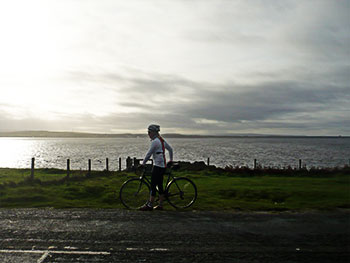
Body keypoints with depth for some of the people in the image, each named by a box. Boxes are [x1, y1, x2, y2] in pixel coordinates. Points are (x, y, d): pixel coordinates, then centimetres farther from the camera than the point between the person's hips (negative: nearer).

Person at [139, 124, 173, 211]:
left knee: (153, 186, -5)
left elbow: (149, 154, -14)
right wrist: (170, 160, 30)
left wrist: (143, 164, -5)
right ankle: (160, 205, 16)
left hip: (157, 166, -10)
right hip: (163, 166, 10)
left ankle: (149, 205, -1)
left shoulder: (155, 141, -14)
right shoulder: (161, 140, 14)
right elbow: (170, 149, 21)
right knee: (160, 186, 12)